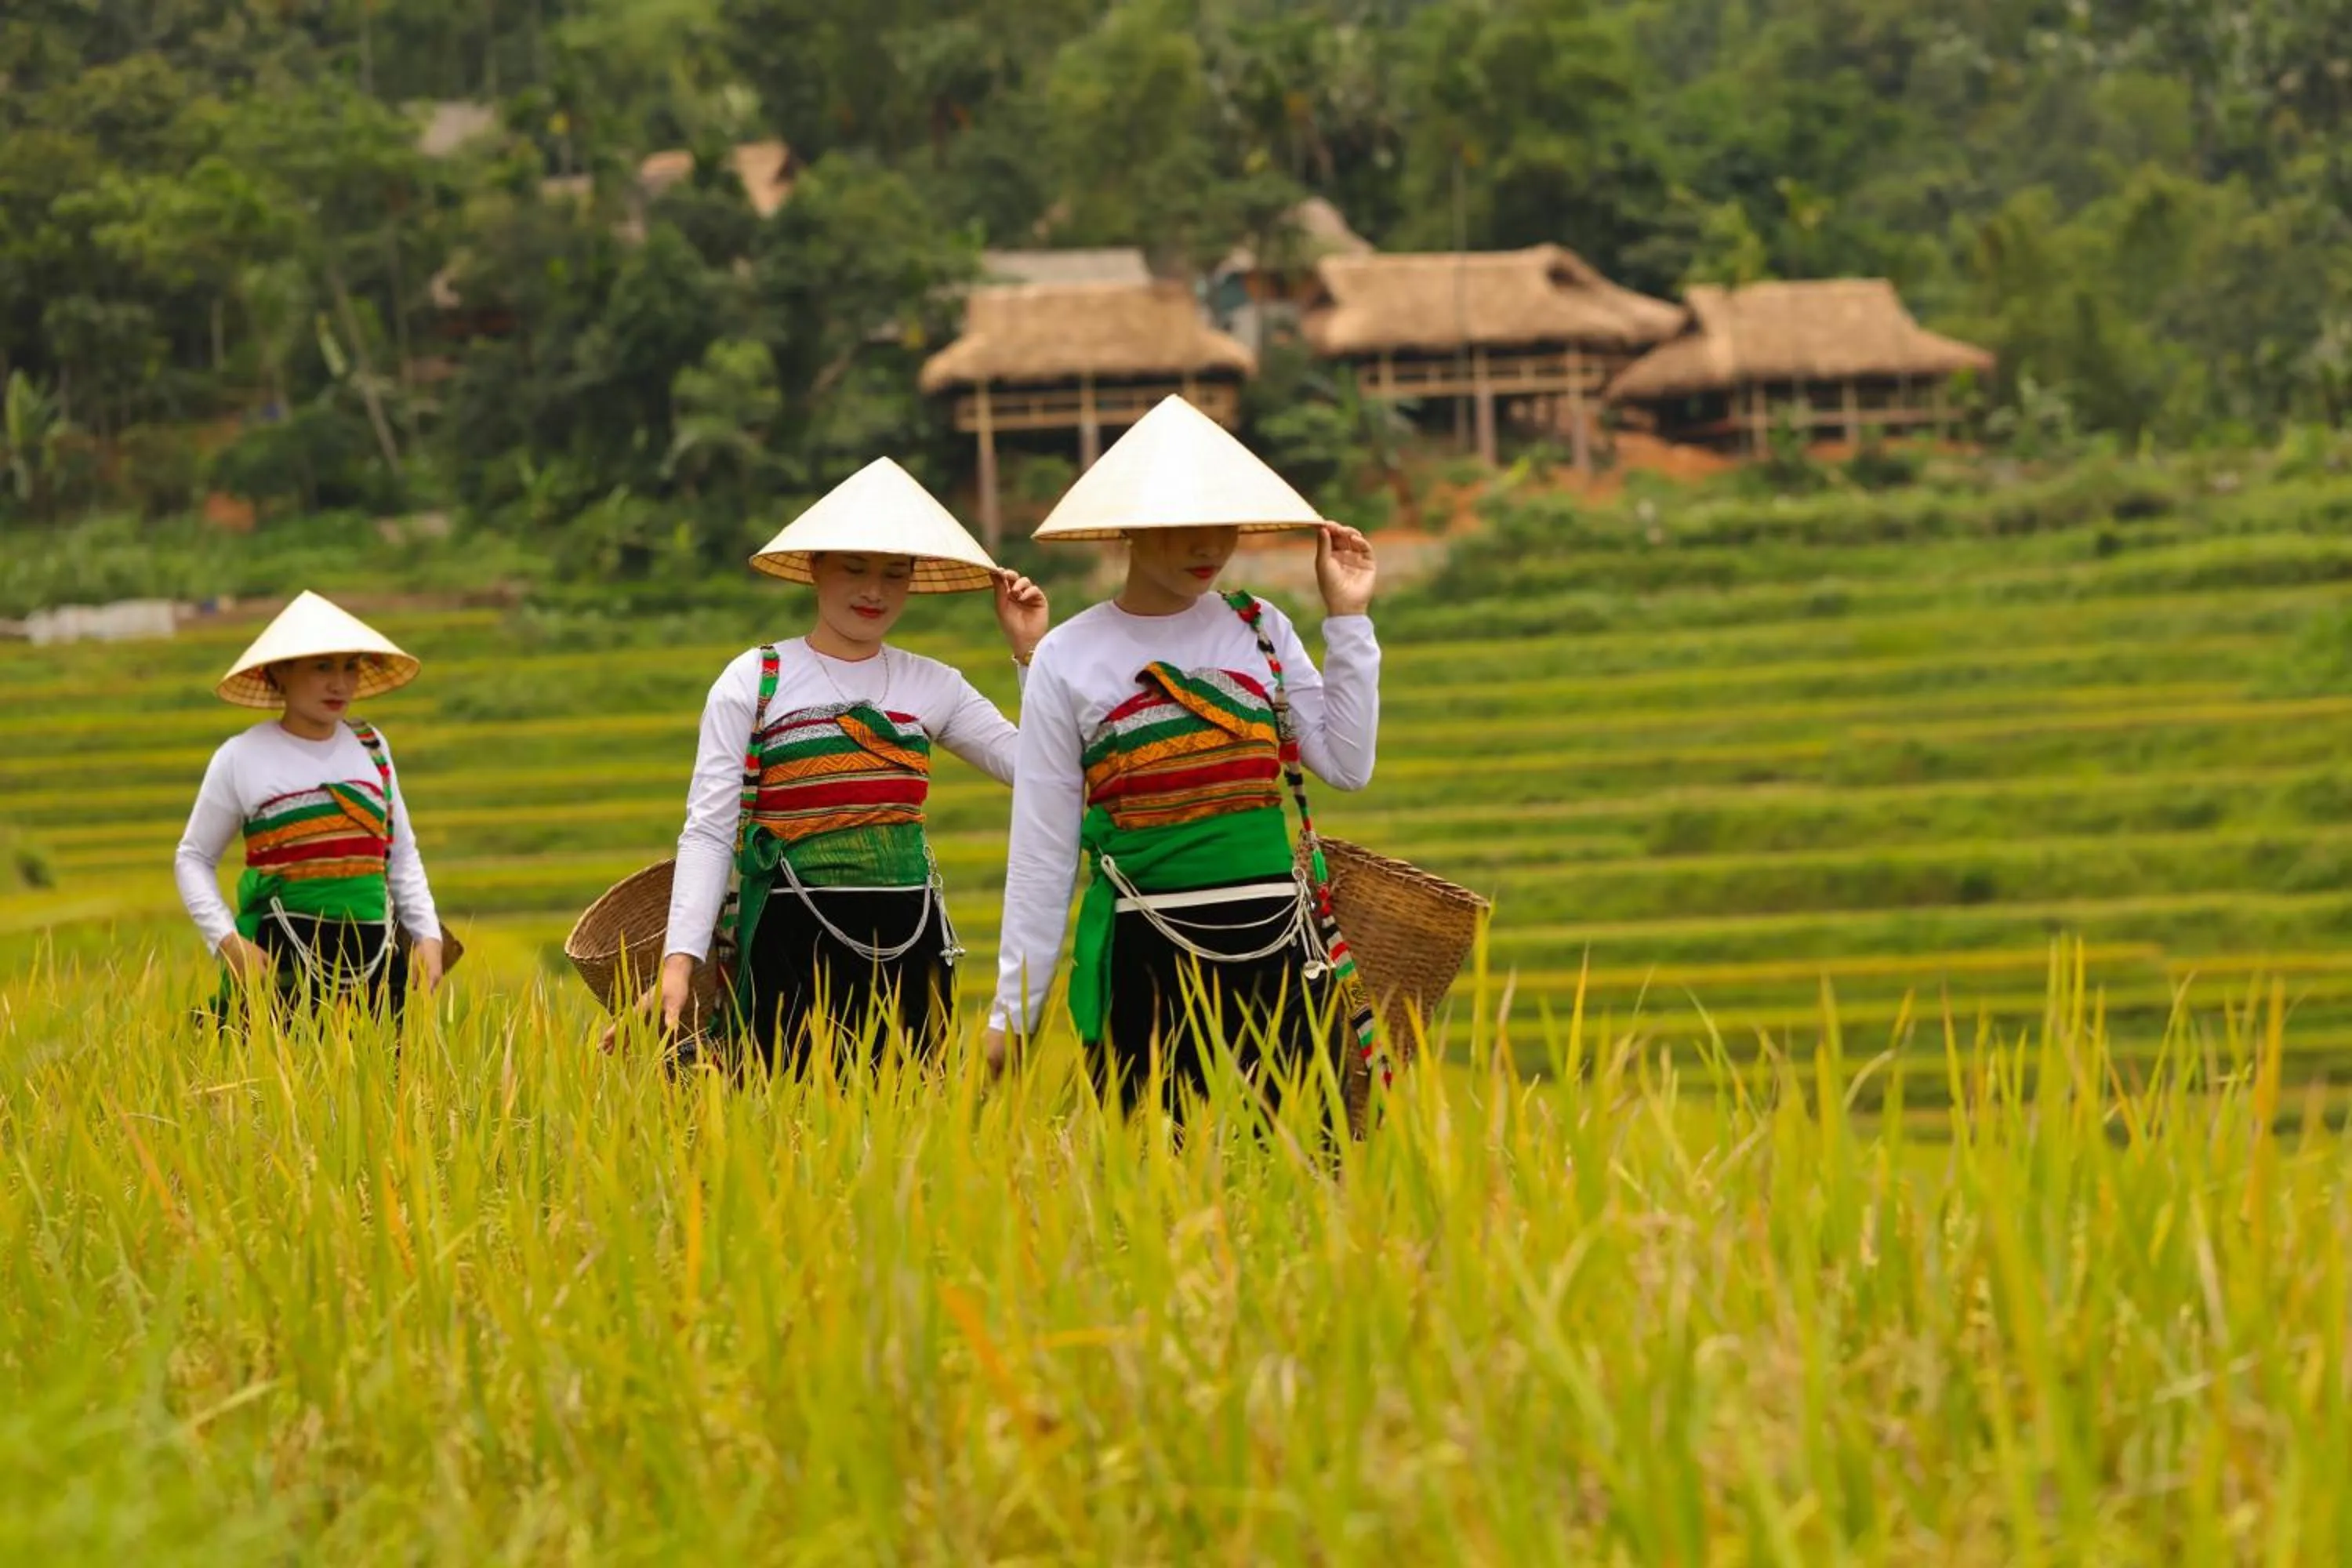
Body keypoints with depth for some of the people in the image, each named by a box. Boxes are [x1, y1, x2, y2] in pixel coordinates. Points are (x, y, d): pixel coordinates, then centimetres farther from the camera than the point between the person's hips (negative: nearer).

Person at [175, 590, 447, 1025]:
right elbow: (193, 859, 7)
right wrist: (228, 940, -7)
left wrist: (428, 935, 8)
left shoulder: (370, 748, 11)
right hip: (283, 963, -3)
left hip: (375, 954, 3)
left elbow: (402, 854, 19)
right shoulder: (243, 759, 1)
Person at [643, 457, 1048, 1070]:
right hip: (795, 944, -3)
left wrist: (1031, 652, 2)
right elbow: (709, 831, -2)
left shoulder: (934, 686, 10)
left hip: (907, 944, 3)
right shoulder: (754, 682, 1)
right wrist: (681, 960, -12)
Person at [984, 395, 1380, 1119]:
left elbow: (1348, 764, 0)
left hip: (1277, 944, 2)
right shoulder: (1070, 657, 1)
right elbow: (1042, 848, 3)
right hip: (1147, 954, -2)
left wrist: (1348, 620, 0)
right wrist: (1012, 1014, 3)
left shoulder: (1260, 630, 7)